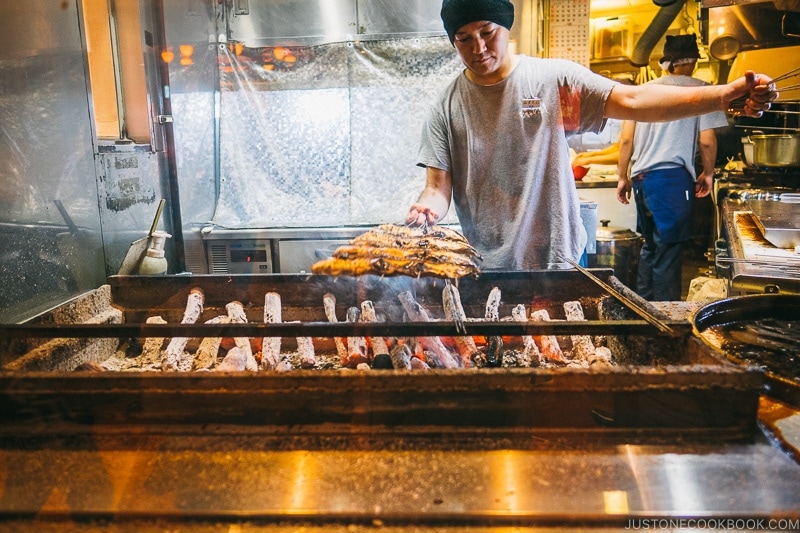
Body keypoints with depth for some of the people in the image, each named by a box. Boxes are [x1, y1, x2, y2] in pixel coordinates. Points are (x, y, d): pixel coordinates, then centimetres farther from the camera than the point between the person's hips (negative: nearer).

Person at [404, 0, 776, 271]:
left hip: (556, 259, 0)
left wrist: (728, 93, -21)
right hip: (486, 269, 1)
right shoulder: (445, 108, -1)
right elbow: (439, 187, -2)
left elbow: (631, 101, -11)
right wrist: (426, 208, -26)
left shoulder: (553, 78, -3)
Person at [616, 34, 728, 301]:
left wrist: (623, 177, 18)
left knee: (650, 246, 19)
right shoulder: (700, 90, 0)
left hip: (641, 178, 5)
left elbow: (626, 140, 9)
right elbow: (707, 141, -4)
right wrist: (708, 173, 12)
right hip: (673, 177, -5)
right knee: (668, 252, 0)